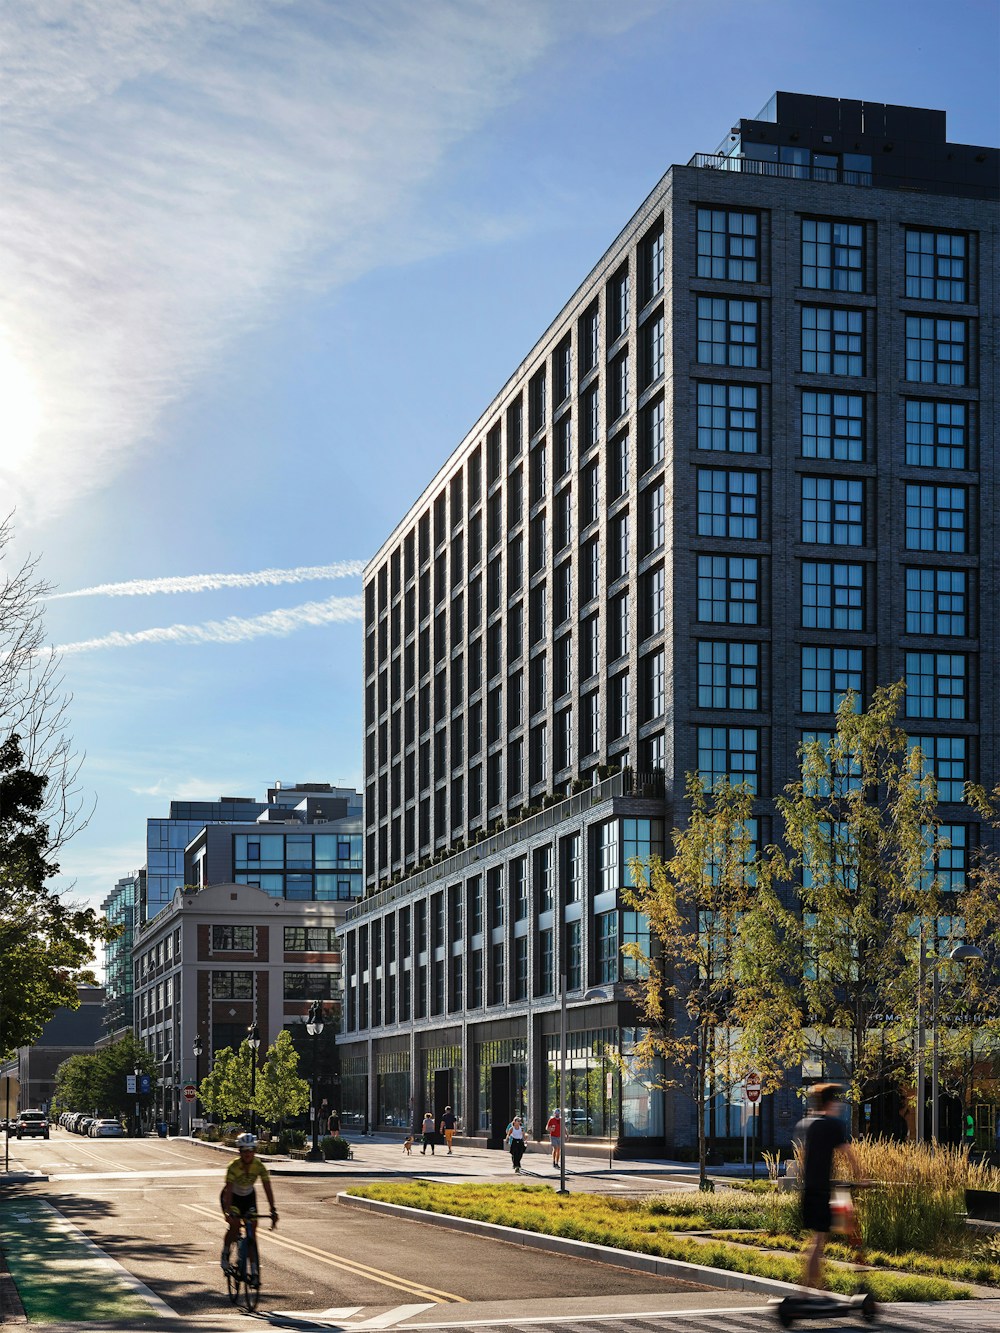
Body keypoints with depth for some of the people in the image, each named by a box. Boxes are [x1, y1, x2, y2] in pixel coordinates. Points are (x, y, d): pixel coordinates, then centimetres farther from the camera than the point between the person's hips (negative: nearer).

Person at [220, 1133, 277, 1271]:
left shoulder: (260, 1167, -22)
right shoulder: (234, 1166, -30)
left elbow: (267, 1188, -24)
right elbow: (228, 1190, -36)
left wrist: (273, 1211, -32)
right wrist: (227, 1211, -46)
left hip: (248, 1196, 3)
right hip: (232, 1197, -3)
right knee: (235, 1226, -23)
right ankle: (225, 1254, 1)